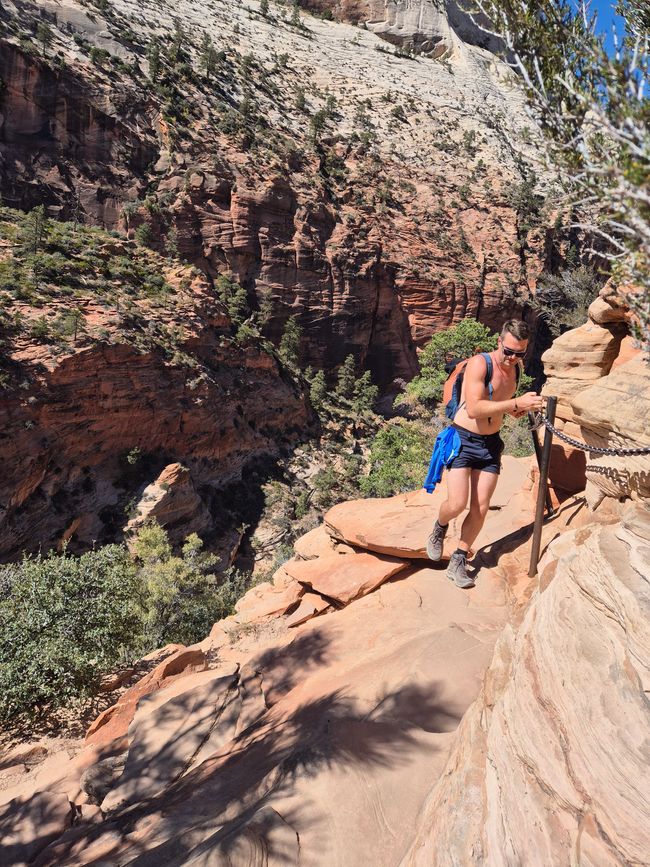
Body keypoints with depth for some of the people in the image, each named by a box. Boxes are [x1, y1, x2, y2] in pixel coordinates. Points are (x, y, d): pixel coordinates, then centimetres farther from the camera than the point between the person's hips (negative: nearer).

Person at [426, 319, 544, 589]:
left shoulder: (515, 368, 5)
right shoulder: (479, 363, -17)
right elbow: (473, 409, -29)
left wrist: (519, 409, 1)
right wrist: (515, 403, -35)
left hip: (491, 444, 6)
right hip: (463, 439, -6)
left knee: (480, 509, 2)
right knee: (457, 503, -16)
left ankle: (458, 563, 17)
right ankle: (439, 528, 20)